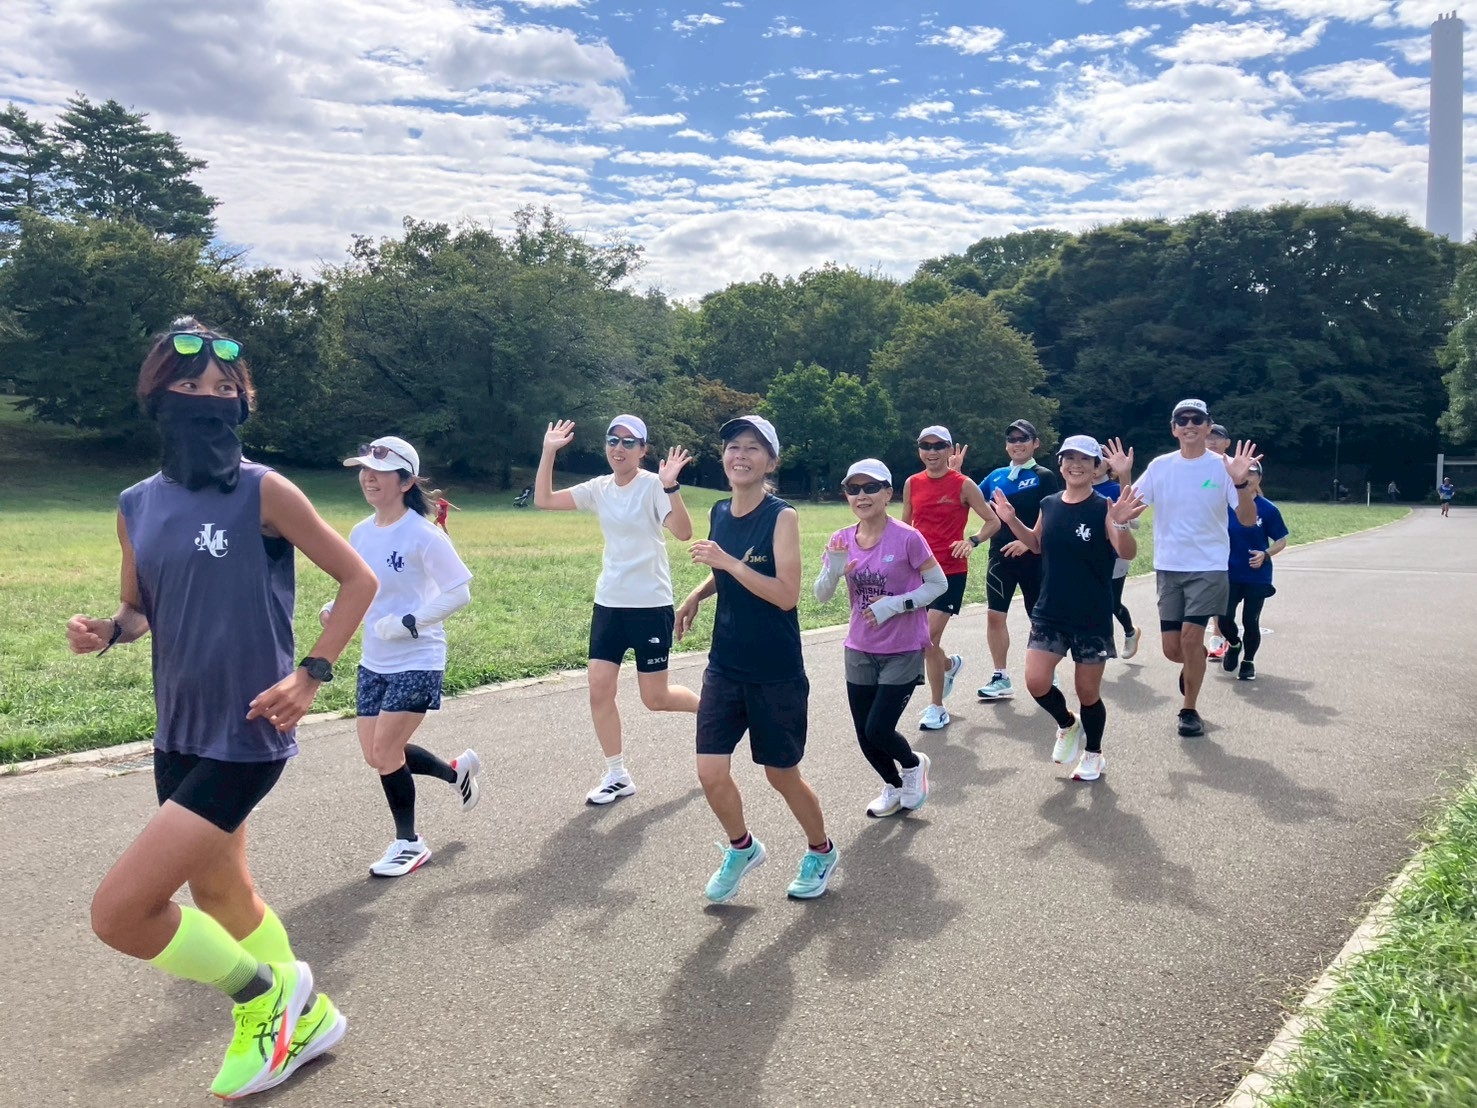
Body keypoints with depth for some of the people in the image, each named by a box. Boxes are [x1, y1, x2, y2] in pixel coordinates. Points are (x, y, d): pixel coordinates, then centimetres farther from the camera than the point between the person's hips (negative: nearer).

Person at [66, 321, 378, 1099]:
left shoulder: (263, 491, -14)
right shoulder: (137, 506, 4)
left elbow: (358, 578, -8)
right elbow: (141, 609, 16)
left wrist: (312, 673, -16)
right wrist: (106, 631, -6)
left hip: (247, 735, -7)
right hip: (179, 734, 7)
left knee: (118, 912, -11)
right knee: (218, 893, 22)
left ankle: (267, 994, 15)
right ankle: (299, 1017, 46)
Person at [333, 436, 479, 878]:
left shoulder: (422, 535, -18)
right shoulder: (360, 533, 4)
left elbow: (459, 592, -17)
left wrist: (409, 623, -23)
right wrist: (335, 610, -4)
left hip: (417, 662, -7)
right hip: (374, 661, 8)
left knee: (384, 751, -7)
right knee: (377, 754, 10)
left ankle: (409, 843, 15)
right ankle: (457, 771, 36)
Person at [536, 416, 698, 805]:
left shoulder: (653, 485, -13)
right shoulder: (599, 488, 4)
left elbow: (683, 532, -27)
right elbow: (543, 500, 4)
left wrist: (671, 486, -40)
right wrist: (549, 452, -4)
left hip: (651, 605, -6)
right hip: (608, 603, 6)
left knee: (655, 698, 2)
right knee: (599, 689, 1)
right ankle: (617, 776, 16)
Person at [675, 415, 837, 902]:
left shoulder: (781, 516, -14)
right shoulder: (719, 513, 3)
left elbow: (786, 594, -22)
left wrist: (726, 560, -26)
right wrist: (699, 592, 7)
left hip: (777, 674, -5)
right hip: (725, 667, 5)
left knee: (782, 775, 10)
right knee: (711, 773, -1)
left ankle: (821, 851, 38)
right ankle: (742, 848, 29)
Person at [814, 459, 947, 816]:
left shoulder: (907, 538, -16)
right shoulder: (842, 541, -3)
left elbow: (939, 583, -8)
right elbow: (822, 597, -3)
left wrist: (896, 604, -20)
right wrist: (834, 569, -24)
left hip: (903, 652, -4)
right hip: (860, 652, 5)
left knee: (878, 730, -9)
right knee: (865, 736, 10)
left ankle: (913, 764, 25)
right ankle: (895, 787, 39)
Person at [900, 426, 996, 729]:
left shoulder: (963, 485, -7)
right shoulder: (912, 484, 5)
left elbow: (992, 521, -2)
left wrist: (972, 541, -19)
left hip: (951, 572, -5)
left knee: (929, 639, -11)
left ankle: (937, 709, 6)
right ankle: (951, 664, 44)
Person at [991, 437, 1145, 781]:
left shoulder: (1103, 508, -12)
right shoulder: (1049, 505, 3)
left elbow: (1128, 554, -24)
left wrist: (1121, 525, -43)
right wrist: (1012, 521, 5)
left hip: (1092, 619, -4)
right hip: (1049, 613, 4)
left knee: (1088, 692, 8)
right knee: (1036, 682, -6)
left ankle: (1093, 754, 33)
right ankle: (1067, 725, 26)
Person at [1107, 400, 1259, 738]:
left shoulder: (1223, 466, -7)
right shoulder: (1160, 466, 1)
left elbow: (1248, 519, -11)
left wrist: (1241, 483, -28)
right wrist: (1124, 478, -16)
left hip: (1208, 567, -3)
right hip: (1169, 568, 3)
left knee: (1191, 637, -13)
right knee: (1172, 648, 5)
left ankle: (1190, 710, 6)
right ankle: (1196, 662, 42)